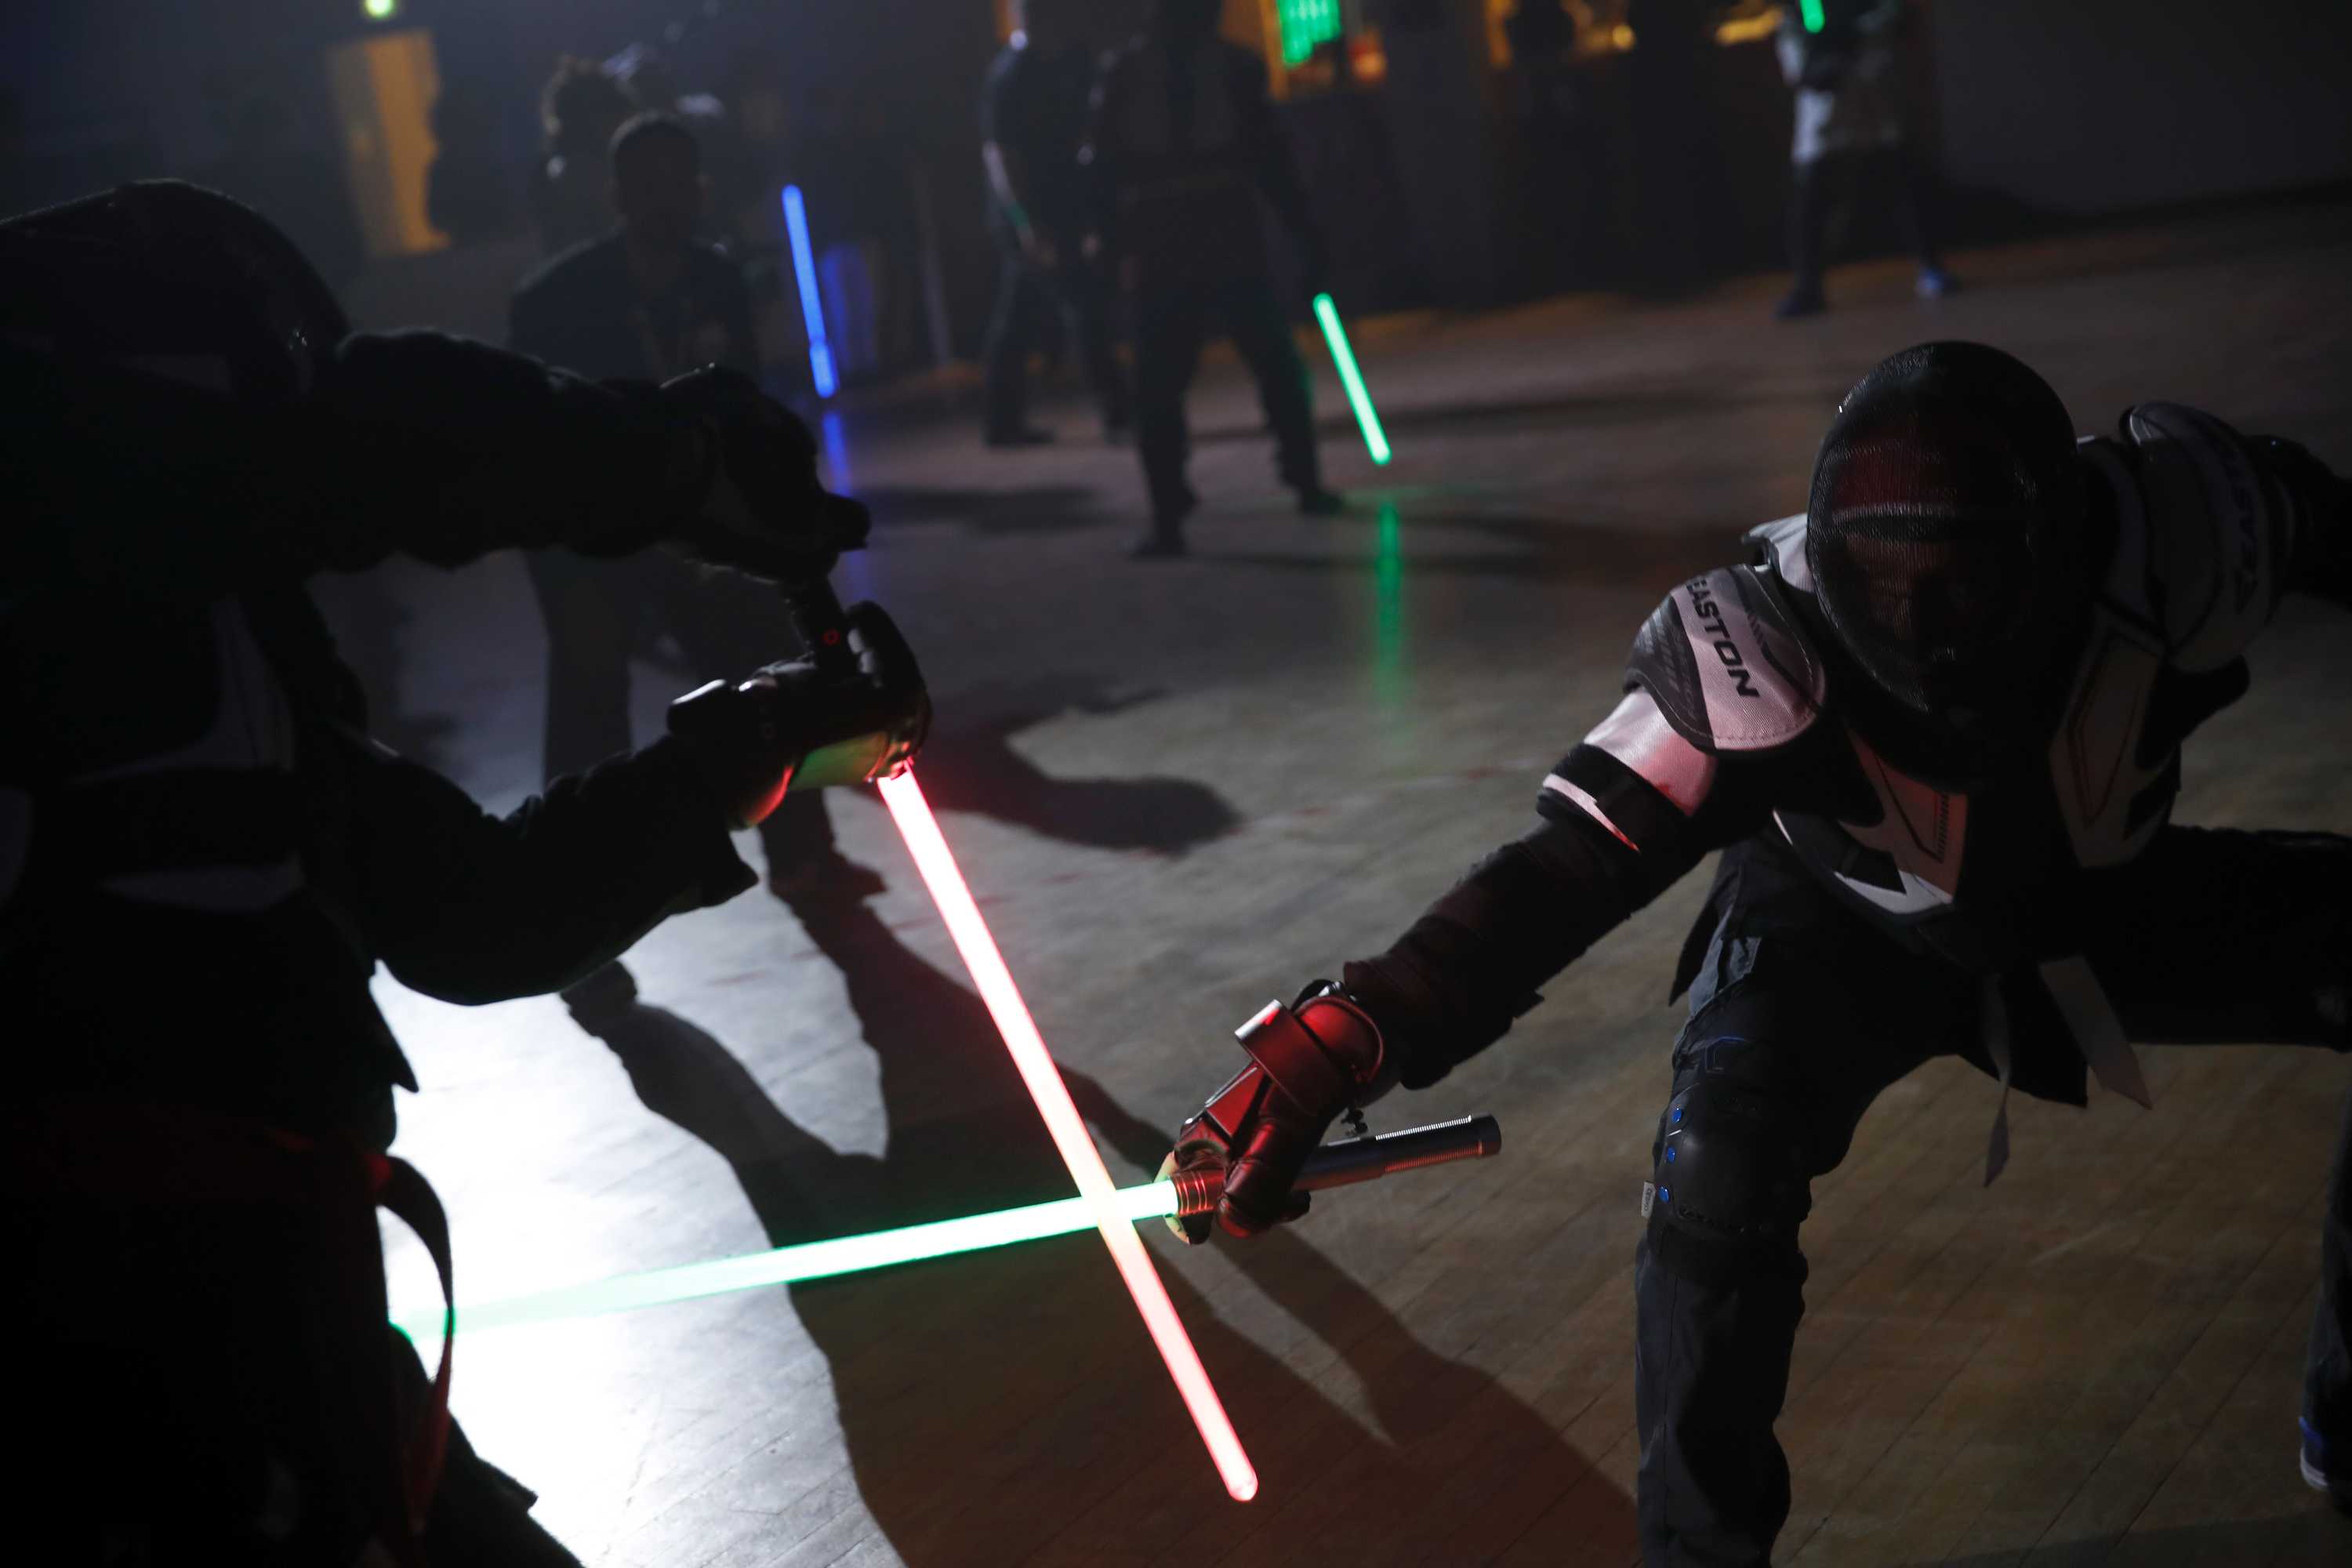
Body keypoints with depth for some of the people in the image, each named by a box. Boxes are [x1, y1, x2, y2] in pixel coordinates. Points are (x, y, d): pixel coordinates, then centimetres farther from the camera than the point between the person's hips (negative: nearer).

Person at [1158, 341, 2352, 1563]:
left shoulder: (2168, 527, -34)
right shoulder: (1770, 654, -38)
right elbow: (1566, 870, -39)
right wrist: (1339, 1039, -49)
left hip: (2106, 901, 3)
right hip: (1846, 927, -3)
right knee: (1717, 1167, -31)